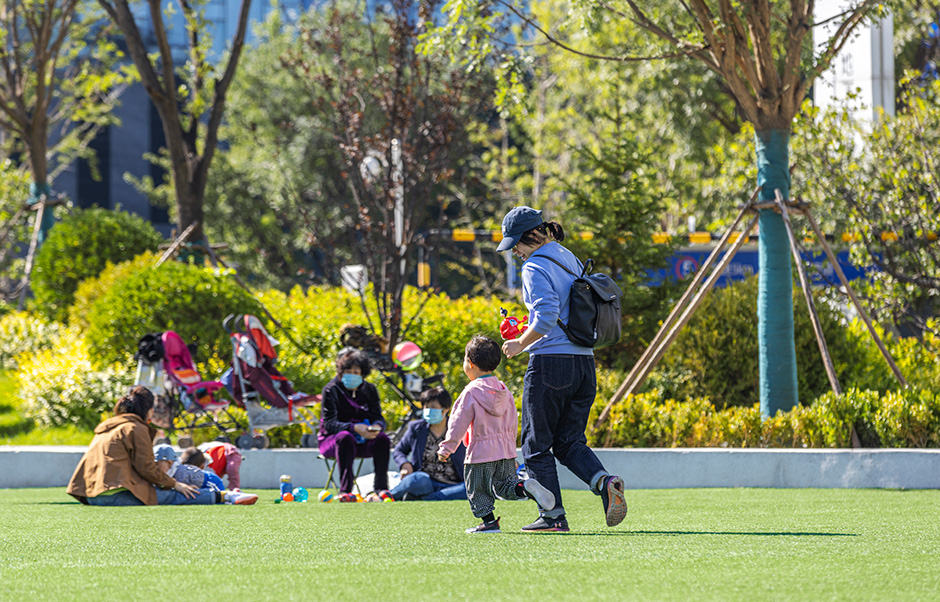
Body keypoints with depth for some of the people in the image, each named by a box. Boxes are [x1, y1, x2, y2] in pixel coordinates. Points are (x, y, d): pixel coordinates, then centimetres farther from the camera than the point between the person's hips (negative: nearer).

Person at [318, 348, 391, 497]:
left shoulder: (369, 390, 8)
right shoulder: (331, 390, -6)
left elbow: (379, 418, 3)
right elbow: (329, 423, -16)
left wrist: (377, 426, -24)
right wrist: (354, 428, -34)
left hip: (362, 441, 4)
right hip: (331, 440, -4)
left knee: (383, 439, -25)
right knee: (345, 437, -38)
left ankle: (381, 486, -25)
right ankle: (345, 489, -44)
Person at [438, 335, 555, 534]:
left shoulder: (471, 393, -12)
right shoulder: (504, 391, 8)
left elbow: (459, 423, -12)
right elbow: (512, 422, 14)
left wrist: (447, 448, -6)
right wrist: (510, 445, 25)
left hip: (480, 452, -6)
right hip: (506, 450, 6)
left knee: (477, 490, 7)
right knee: (505, 485, 12)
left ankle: (489, 520, 3)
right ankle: (526, 487, -15)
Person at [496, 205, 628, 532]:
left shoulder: (536, 267, -10)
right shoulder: (571, 260, 16)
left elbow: (547, 317, -21)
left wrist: (521, 343, -7)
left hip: (549, 361, -8)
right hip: (584, 362, 8)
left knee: (537, 444, 3)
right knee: (569, 442, 13)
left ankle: (553, 516, 2)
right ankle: (605, 482, -13)